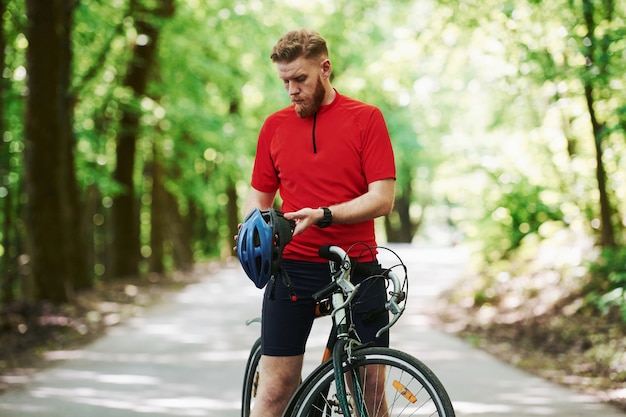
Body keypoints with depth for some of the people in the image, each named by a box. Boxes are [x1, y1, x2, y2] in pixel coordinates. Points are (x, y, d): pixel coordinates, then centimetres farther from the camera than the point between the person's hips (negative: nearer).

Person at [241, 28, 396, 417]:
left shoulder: (366, 118, 0)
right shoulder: (275, 126, 10)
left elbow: (382, 198, -7)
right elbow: (258, 196, 17)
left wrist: (323, 216, -21)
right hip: (293, 267, 2)